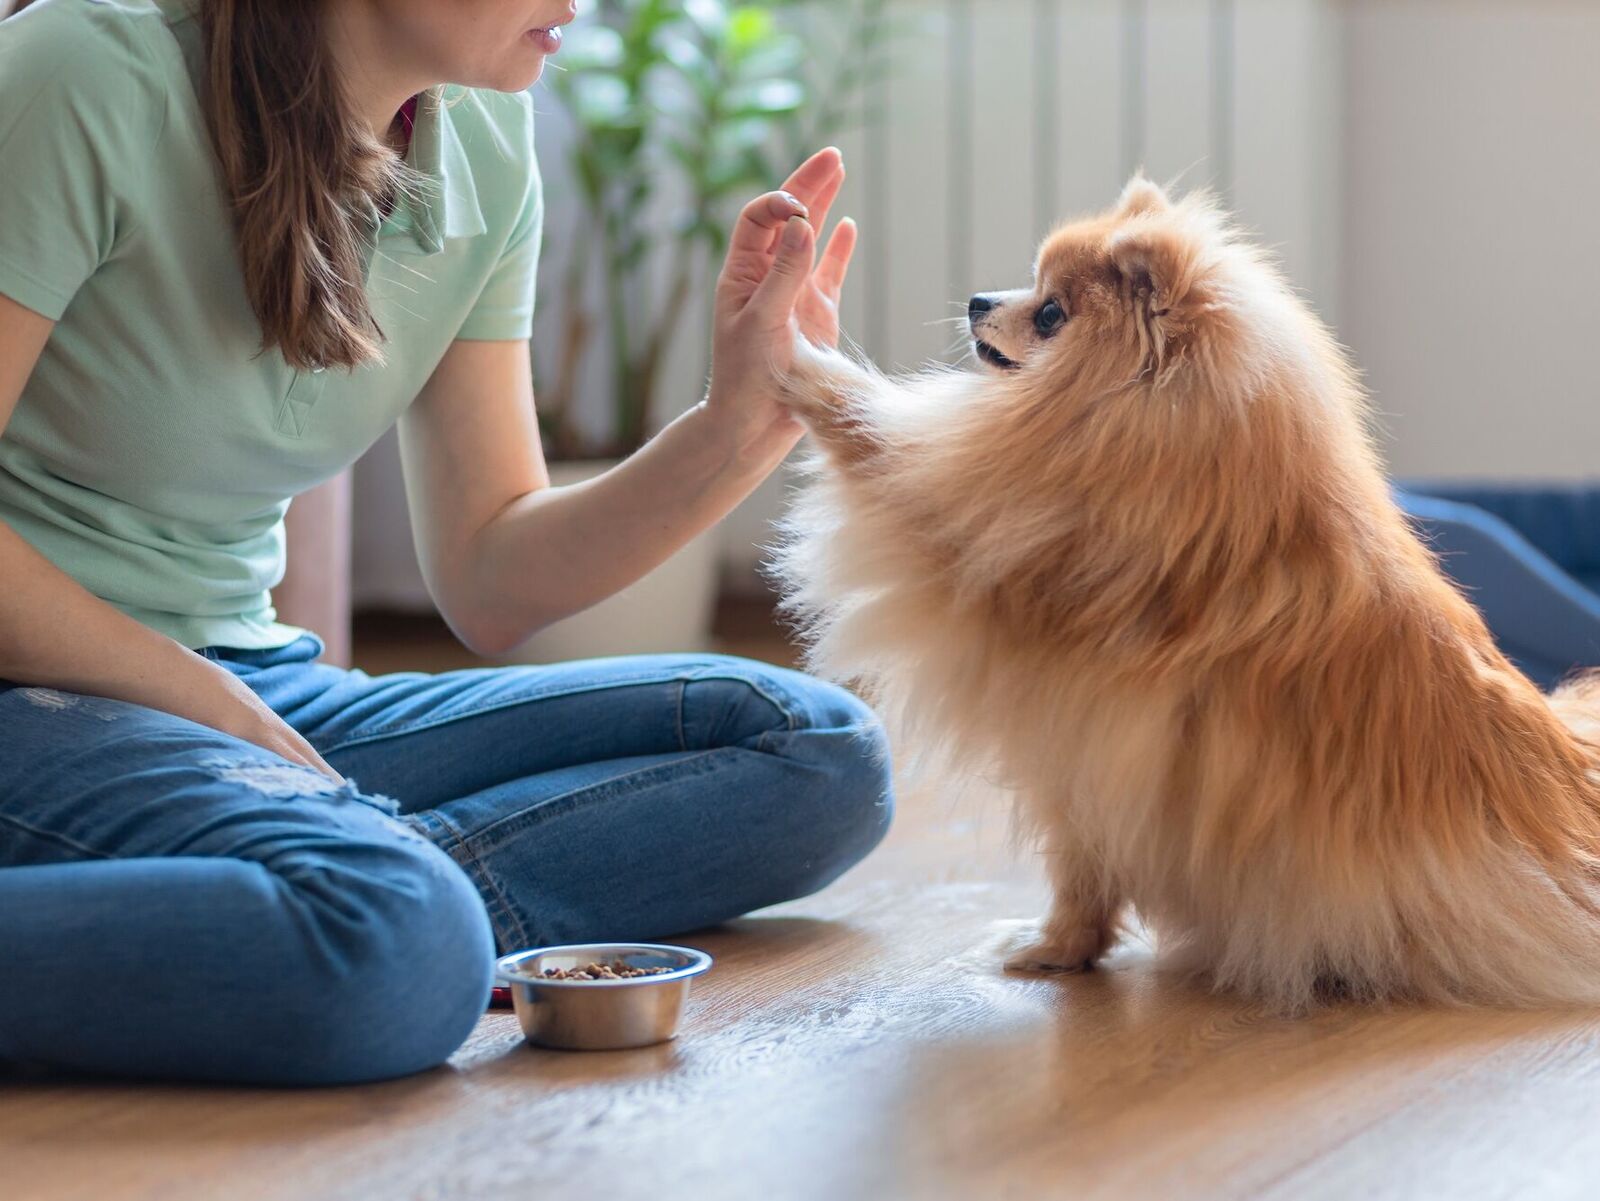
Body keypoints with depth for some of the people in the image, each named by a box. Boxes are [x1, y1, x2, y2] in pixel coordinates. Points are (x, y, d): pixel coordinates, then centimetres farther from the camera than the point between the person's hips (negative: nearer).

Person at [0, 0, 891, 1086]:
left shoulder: (484, 142, 5)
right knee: (404, 955, -38)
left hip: (253, 692, 8)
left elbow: (489, 579, 7)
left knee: (820, 753, -5)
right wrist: (213, 707, -13)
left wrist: (743, 423, -6)